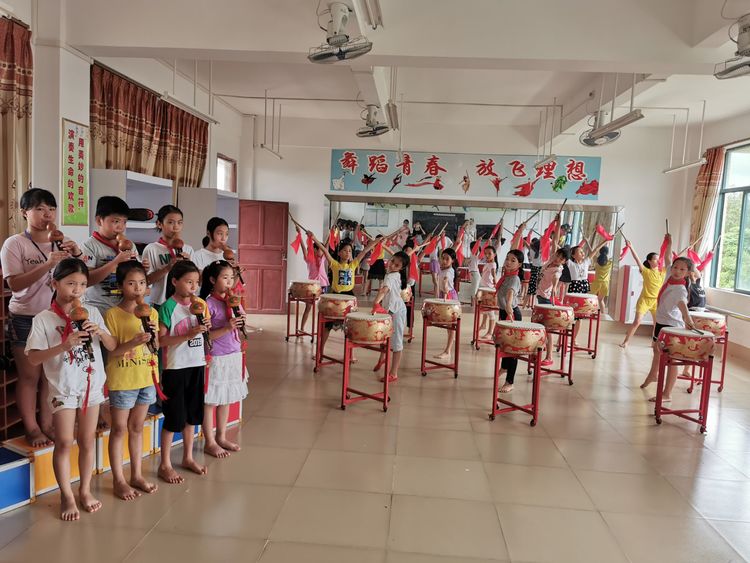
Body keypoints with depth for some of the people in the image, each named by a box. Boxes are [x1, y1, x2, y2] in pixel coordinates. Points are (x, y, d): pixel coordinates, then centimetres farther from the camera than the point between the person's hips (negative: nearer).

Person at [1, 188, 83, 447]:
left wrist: (77, 255, -12)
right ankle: (32, 429, 14)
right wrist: (48, 264, -25)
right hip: (25, 319, -4)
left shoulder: (61, 243, 7)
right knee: (29, 376, 3)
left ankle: (47, 424, 19)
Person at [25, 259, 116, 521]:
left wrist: (101, 332, -18)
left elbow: (113, 347, 2)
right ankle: (67, 496, 18)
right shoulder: (43, 319, -8)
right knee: (64, 442, 1)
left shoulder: (92, 312, 0)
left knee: (87, 440, 12)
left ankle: (85, 489, 27)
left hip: (92, 385, 3)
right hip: (63, 388, -2)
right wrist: (64, 345, -27)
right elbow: (33, 358, -14)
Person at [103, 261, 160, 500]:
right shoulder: (112, 314, -11)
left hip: (146, 378, 5)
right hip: (121, 380, -4)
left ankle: (137, 474, 26)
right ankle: (118, 480, 18)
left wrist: (153, 334, -13)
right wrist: (134, 342, -27)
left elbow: (155, 348, 7)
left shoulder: (151, 313, 4)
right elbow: (111, 352, -12)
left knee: (137, 427, 15)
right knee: (119, 429, 7)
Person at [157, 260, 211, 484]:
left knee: (192, 413, 15)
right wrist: (188, 335, -24)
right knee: (174, 417, 1)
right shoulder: (168, 307, -12)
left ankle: (188, 457, 30)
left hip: (197, 364, 6)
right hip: (175, 367, -6)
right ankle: (165, 465, 16)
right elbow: (161, 340, -16)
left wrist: (205, 327, -4)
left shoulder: (198, 304, 7)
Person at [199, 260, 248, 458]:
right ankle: (209, 442, 19)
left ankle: (221, 437, 31)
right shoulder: (208, 303, -14)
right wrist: (226, 328, -26)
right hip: (216, 358, -7)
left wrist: (241, 321, -7)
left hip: (234, 355, 7)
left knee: (226, 399, 17)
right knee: (210, 400, 7)